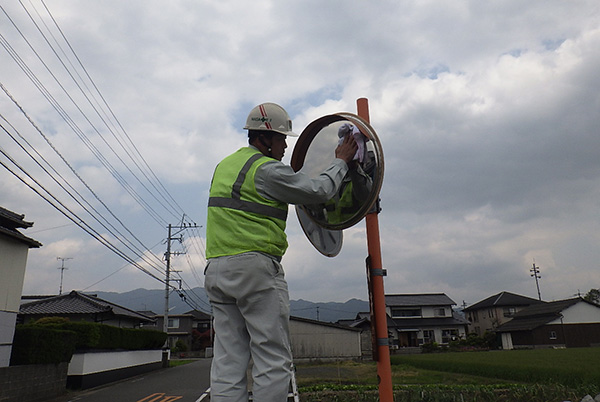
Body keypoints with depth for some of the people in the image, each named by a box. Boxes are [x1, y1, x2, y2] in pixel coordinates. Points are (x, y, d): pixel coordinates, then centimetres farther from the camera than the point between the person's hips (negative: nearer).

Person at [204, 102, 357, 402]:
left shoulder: (223, 166, 19)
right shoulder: (266, 169, -7)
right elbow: (319, 191, -5)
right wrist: (341, 162, 11)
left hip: (216, 270, 8)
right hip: (256, 267, -8)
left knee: (227, 362, 8)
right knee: (273, 361, -2)